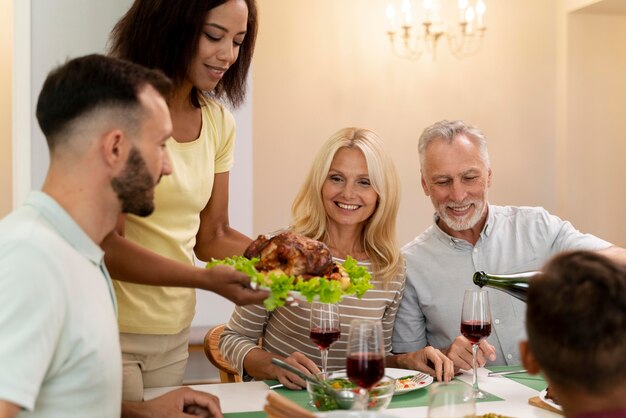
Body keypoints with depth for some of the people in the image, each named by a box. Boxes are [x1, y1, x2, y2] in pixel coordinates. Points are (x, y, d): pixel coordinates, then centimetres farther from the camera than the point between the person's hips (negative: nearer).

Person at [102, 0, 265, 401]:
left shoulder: (219, 122, 4)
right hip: (111, 332, -6)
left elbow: (212, 235, 7)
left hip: (175, 335, 6)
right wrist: (205, 279, -30)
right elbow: (106, 245, -19)